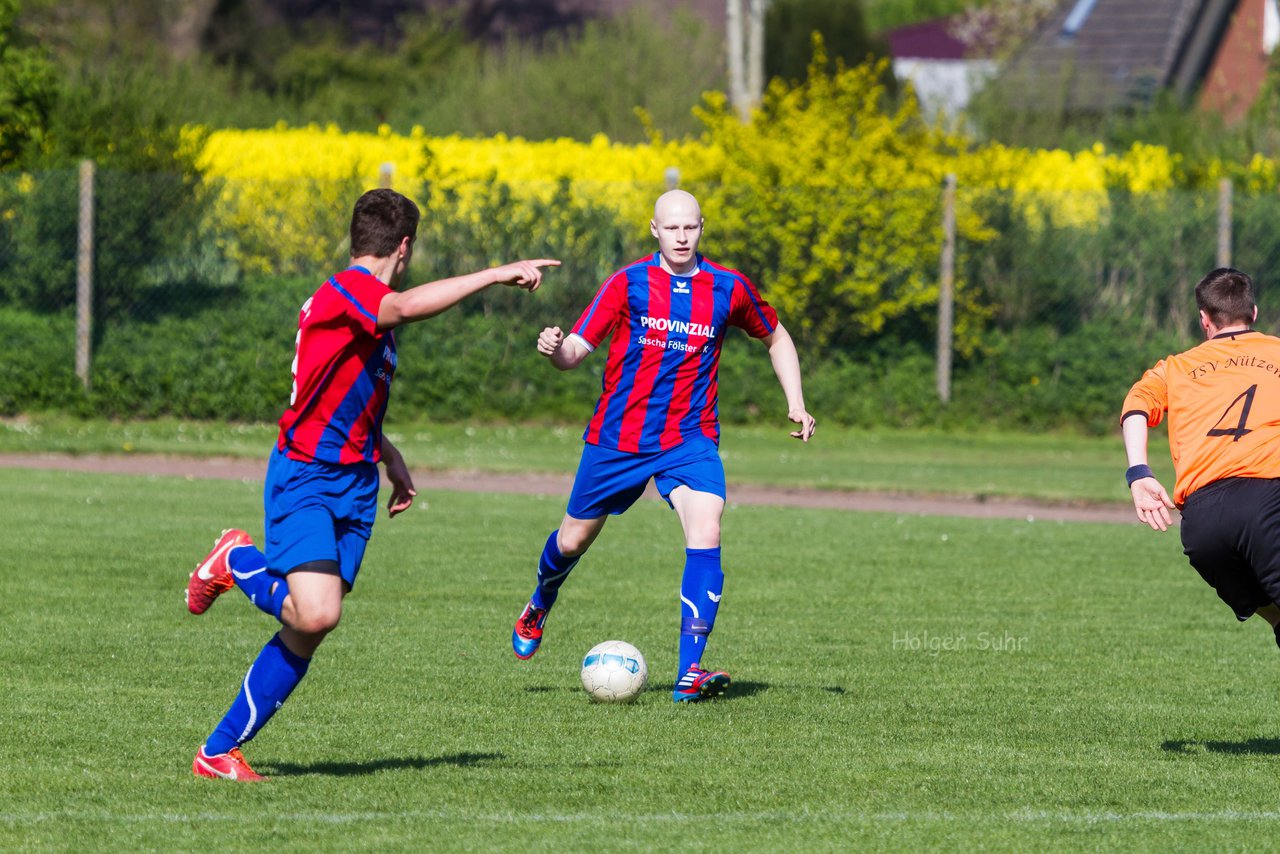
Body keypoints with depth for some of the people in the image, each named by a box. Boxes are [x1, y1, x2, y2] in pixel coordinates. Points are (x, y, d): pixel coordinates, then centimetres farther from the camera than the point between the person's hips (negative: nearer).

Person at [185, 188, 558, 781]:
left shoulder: (372, 310, 18)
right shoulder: (345, 291, -14)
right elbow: (409, 306, -36)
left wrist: (389, 457, 22)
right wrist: (497, 275, -37)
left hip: (354, 487, 9)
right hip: (305, 479, -9)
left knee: (304, 635, 2)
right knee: (317, 615, -26)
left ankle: (220, 752, 10)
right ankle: (237, 563, 4)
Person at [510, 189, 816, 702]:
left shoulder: (728, 289, -2)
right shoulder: (628, 284, -7)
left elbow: (775, 337, 17)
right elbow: (577, 350, -10)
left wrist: (796, 403, 7)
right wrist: (555, 350, -34)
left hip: (690, 439, 0)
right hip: (617, 437, 0)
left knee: (705, 535, -23)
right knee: (574, 540, 13)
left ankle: (690, 673, -24)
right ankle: (540, 606, 49)